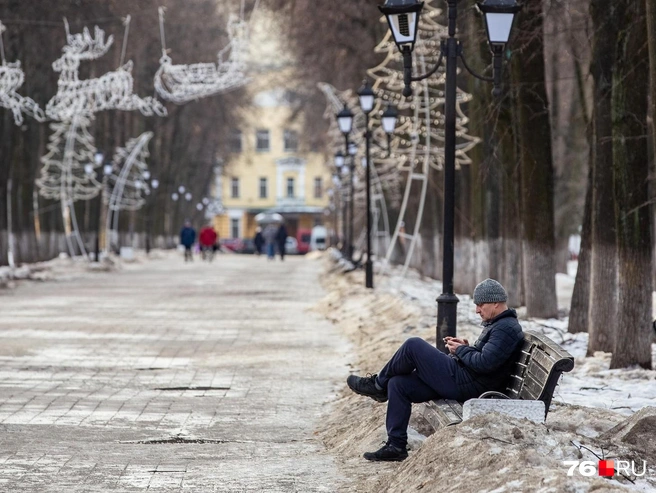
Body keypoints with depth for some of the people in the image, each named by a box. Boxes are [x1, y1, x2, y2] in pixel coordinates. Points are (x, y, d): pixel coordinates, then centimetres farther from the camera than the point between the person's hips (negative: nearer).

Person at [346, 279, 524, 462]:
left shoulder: (506, 328, -15)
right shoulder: (497, 324, 19)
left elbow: (484, 363, -25)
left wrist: (461, 350, -9)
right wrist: (466, 347, 11)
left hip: (464, 384, -11)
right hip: (461, 380, 11)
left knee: (413, 345, -11)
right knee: (398, 384, 7)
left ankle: (378, 385, 9)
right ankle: (395, 445, 6)